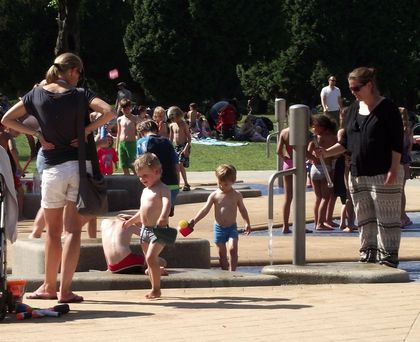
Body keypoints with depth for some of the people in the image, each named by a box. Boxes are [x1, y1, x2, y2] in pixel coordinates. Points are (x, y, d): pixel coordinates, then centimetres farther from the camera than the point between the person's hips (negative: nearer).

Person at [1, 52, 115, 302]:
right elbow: (109, 112, -19)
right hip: (80, 166, -2)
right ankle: (65, 289, -6)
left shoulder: (37, 94, 3)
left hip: (52, 169, 2)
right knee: (73, 231, -1)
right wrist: (87, 130, -9)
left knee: (53, 232, 15)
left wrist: (36, 134, 3)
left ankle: (49, 286, 22)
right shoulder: (80, 94, -5)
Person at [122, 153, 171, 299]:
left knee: (151, 257, -20)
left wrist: (163, 216, -48)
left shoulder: (162, 189, -11)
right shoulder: (145, 191, 17)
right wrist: (131, 221, 36)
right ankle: (154, 289, 18)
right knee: (150, 260, 11)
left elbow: (167, 203, -30)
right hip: (145, 229, 9)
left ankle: (156, 289, -13)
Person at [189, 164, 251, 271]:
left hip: (232, 227, -1)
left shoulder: (236, 195, 0)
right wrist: (194, 220, -19)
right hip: (219, 227, 1)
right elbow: (205, 209, -8)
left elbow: (242, 209, 13)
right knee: (222, 252, 6)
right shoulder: (214, 195, -3)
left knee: (233, 249, -17)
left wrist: (247, 223, 7)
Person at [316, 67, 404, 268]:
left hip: (383, 174, -7)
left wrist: (393, 170, -17)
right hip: (358, 174, 7)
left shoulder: (387, 108, -7)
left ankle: (389, 257, 0)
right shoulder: (354, 110, 13)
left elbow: (397, 143, -10)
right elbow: (346, 143, 17)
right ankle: (368, 255, 16)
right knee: (364, 219, 9)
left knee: (387, 218, -4)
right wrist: (327, 152, 2)